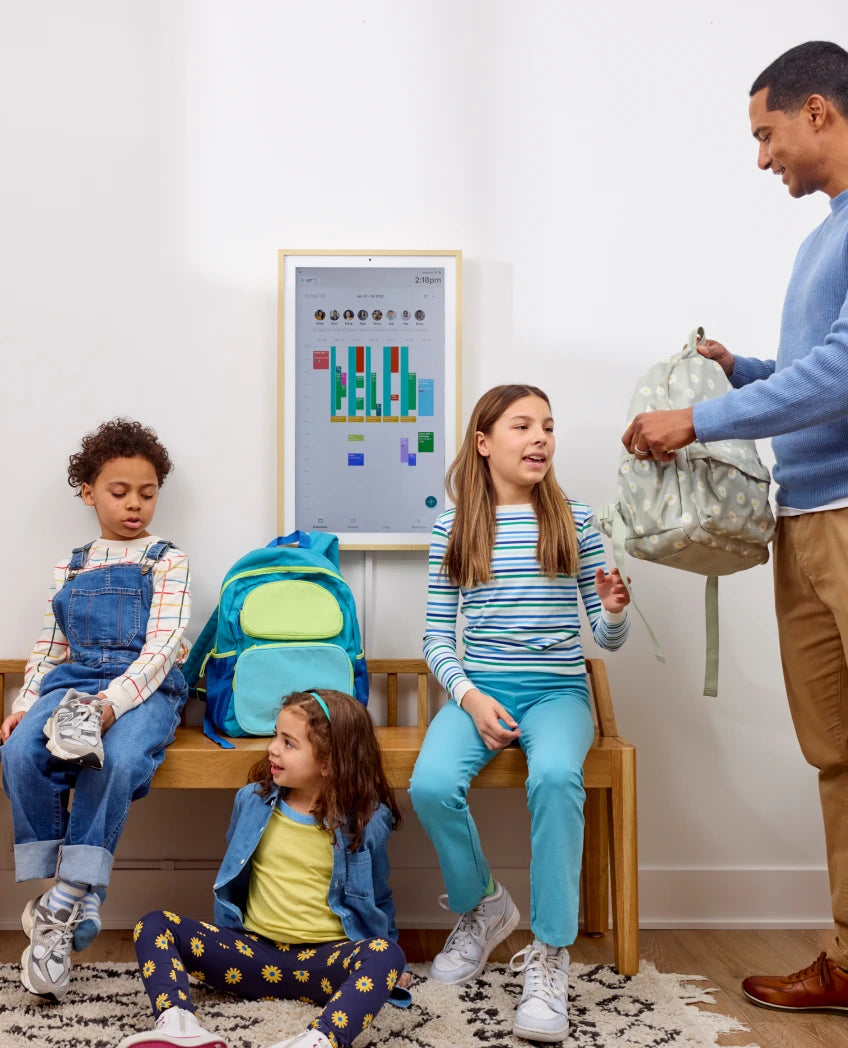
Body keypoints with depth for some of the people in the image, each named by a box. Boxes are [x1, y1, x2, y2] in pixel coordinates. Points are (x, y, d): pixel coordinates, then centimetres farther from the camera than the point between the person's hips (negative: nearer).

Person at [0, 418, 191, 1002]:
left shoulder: (168, 561, 8)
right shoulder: (70, 569, 21)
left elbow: (162, 646, -5)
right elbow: (48, 649, 20)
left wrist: (112, 702, -22)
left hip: (144, 688, -3)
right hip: (72, 683, 4)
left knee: (116, 760, -36)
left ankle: (67, 902, -25)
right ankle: (52, 897, -17)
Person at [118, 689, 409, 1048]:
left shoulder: (365, 821, -4)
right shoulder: (252, 800, 4)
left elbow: (377, 897, 11)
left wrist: (385, 964, 9)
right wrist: (222, 940, 20)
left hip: (326, 960, -3)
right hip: (253, 949, 4)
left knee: (385, 953, -35)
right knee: (155, 926, -13)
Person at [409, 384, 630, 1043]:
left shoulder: (574, 520, 5)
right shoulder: (452, 526, 6)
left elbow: (608, 640, 6)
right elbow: (437, 636, 6)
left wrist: (614, 611, -17)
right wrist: (470, 697, -11)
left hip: (558, 692, -1)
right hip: (478, 690, 1)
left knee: (555, 776, -34)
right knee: (431, 785, -28)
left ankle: (550, 956, -18)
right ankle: (481, 907, 5)